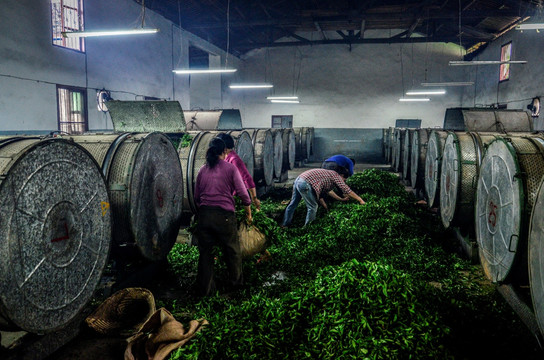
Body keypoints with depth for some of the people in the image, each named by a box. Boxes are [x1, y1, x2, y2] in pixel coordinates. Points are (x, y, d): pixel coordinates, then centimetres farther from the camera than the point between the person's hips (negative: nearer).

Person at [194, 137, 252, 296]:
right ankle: (236, 281, 32)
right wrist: (249, 213, 6)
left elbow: (196, 197, 12)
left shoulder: (203, 170, 9)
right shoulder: (230, 168, -1)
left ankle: (205, 288, 21)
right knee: (232, 250, 16)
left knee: (205, 252, 13)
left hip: (204, 214, 3)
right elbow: (243, 193, -6)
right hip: (224, 214, -3)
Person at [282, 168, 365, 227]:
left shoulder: (329, 174, 28)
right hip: (305, 184, -10)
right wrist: (360, 200, 8)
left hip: (298, 180, 10)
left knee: (293, 204, 19)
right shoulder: (336, 175, 4)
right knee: (312, 207, 2)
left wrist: (341, 199, 42)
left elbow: (328, 190, 38)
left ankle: (285, 225, 31)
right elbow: (347, 190, 1)